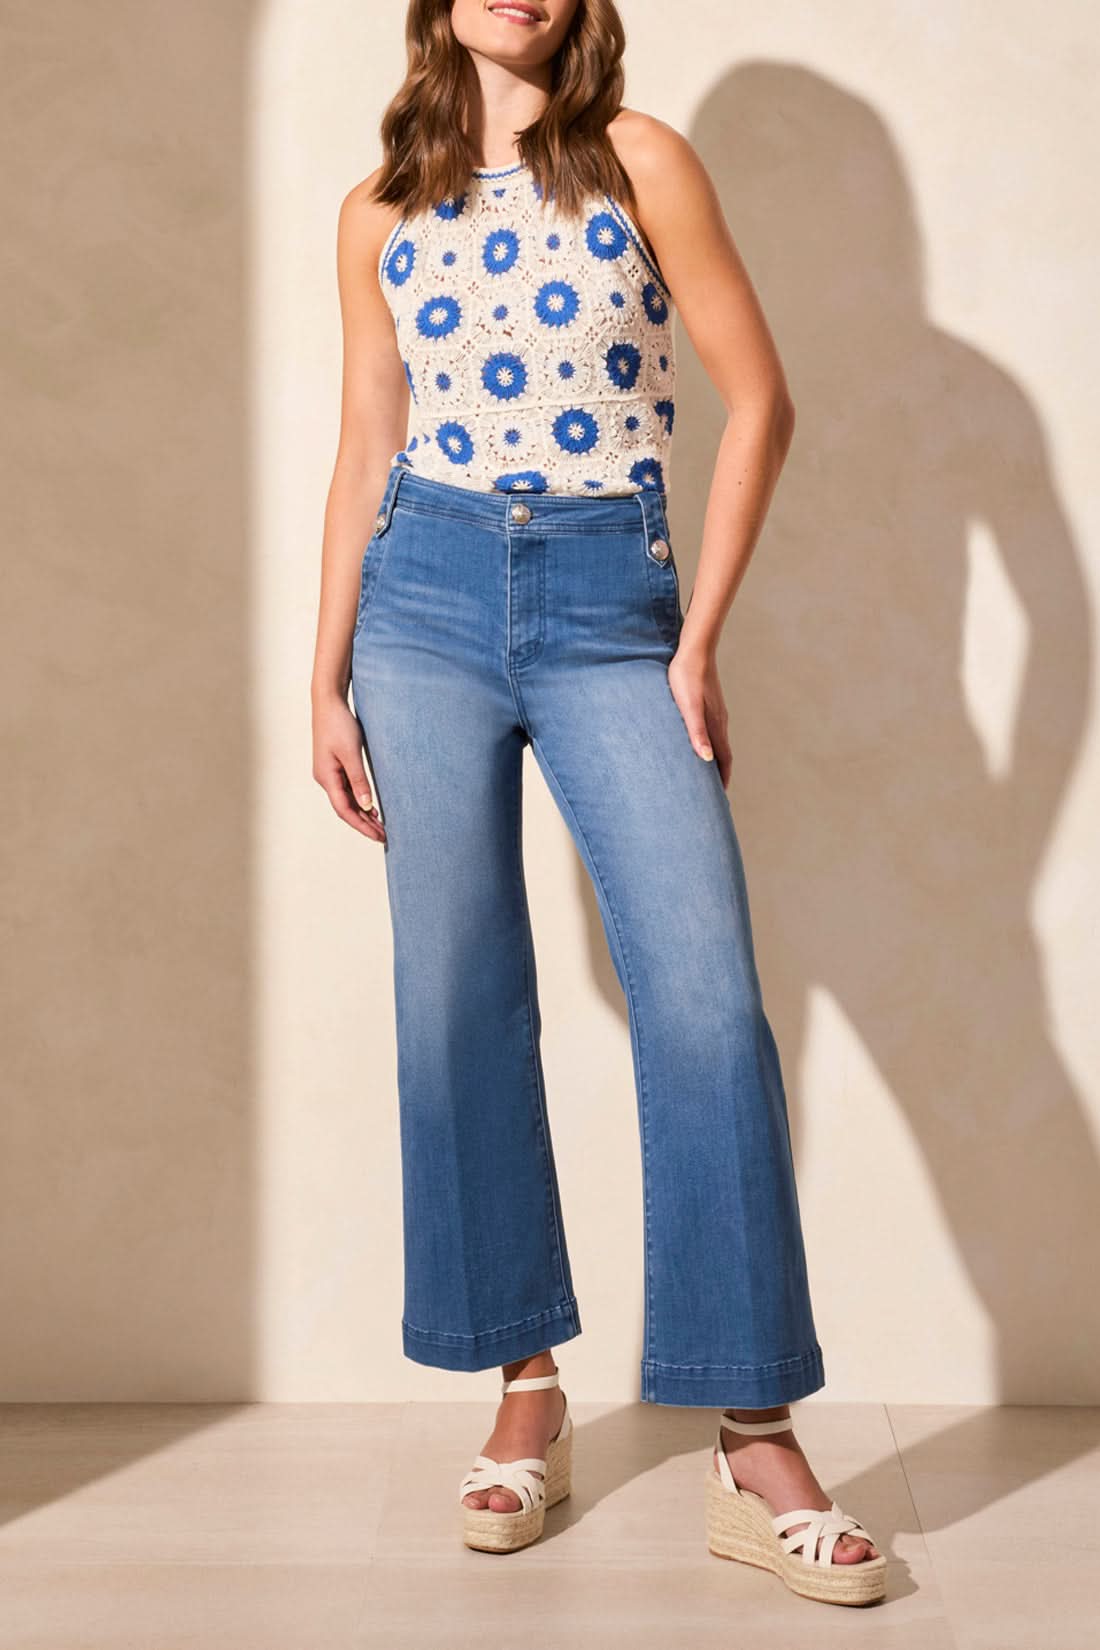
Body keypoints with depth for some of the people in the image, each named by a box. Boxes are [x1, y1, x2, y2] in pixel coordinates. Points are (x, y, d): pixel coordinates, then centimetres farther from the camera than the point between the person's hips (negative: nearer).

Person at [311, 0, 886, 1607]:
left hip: (610, 605, -2)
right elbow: (365, 452, 13)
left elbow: (758, 399, 1)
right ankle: (527, 1396, 14)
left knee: (708, 998, -13)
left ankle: (757, 1448, -6)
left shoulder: (643, 162, 3)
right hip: (427, 597, 3)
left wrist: (701, 638, -4)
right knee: (458, 1004, 1)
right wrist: (327, 682, 6)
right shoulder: (379, 214, 10)